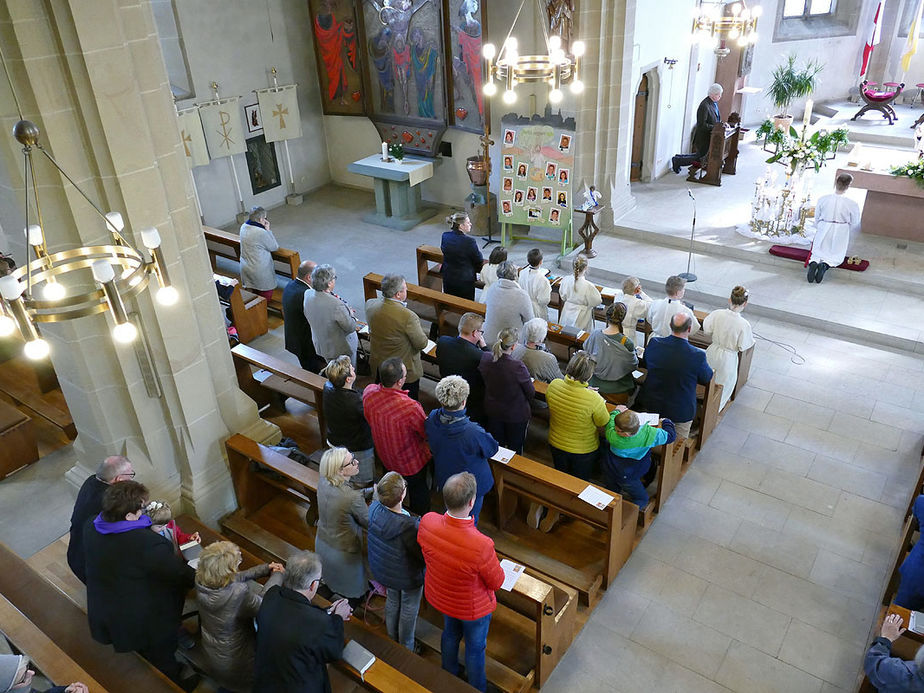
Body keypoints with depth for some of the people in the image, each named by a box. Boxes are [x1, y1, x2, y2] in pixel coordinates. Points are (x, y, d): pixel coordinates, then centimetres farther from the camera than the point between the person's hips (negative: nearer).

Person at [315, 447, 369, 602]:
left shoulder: (323, 482, -19)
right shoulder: (353, 498, -39)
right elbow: (368, 523, -20)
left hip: (321, 544, 6)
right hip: (343, 553, -6)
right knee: (351, 591, 25)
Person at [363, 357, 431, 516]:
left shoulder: (368, 392, -26)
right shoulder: (410, 407, -43)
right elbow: (427, 434, -23)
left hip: (384, 455, 5)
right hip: (411, 463, -5)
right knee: (419, 491, 26)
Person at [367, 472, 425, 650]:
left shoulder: (374, 508, -24)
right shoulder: (409, 526, -41)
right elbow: (424, 555, -26)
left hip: (382, 570, 6)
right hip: (407, 577, -5)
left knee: (392, 601, 32)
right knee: (409, 609, 23)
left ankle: (392, 638, 56)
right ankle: (406, 649, 46)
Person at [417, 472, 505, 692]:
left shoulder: (427, 522, -30)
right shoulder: (481, 546, -44)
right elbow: (497, 582, -24)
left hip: (440, 597, 5)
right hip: (472, 607, -4)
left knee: (450, 634, 34)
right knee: (475, 648, 25)